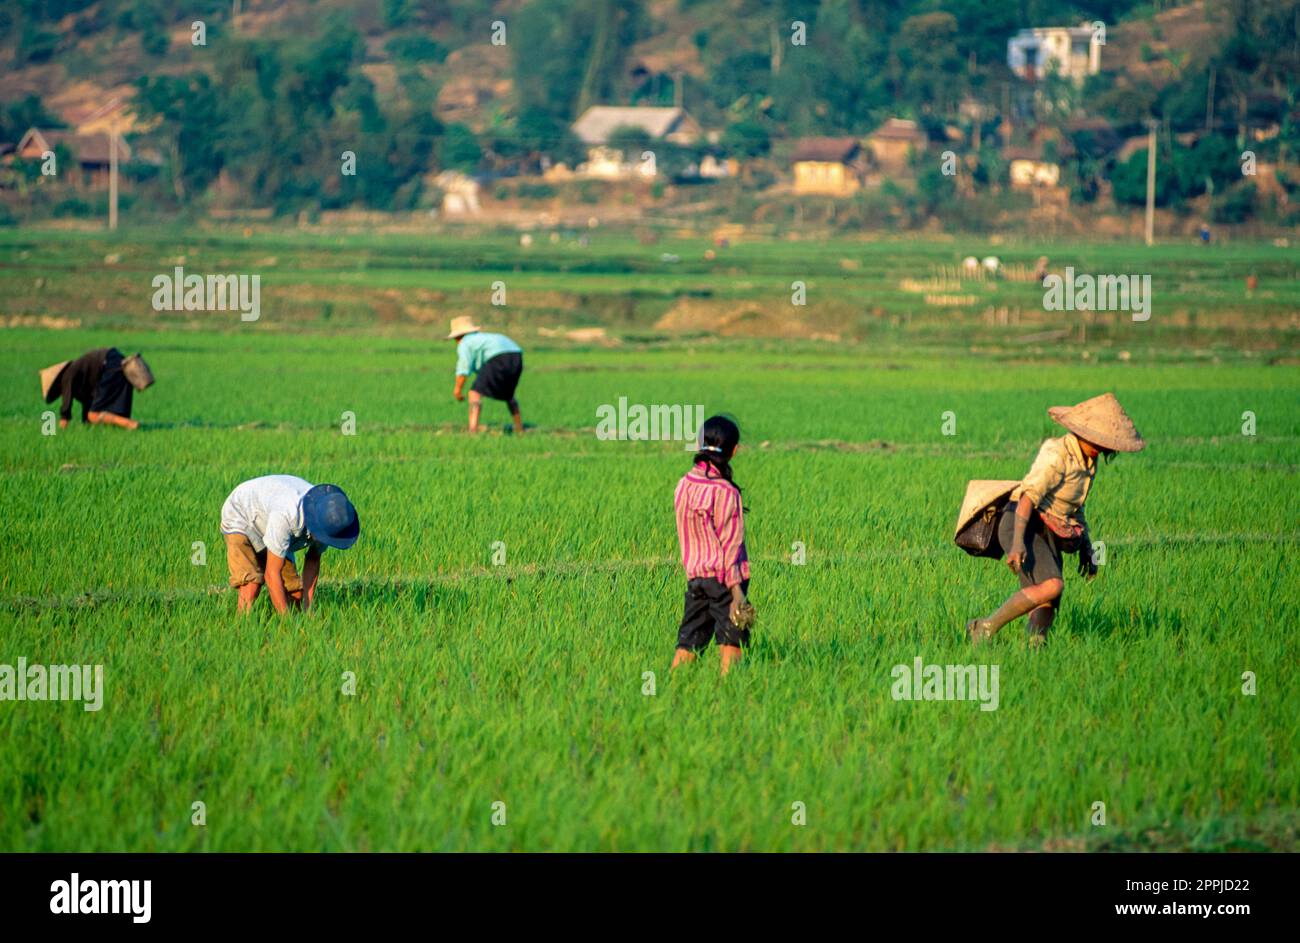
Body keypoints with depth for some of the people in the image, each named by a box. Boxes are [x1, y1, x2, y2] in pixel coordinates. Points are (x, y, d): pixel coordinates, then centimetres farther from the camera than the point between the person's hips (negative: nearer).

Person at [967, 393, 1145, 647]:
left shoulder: (1088, 461, 14)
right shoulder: (1057, 454, -15)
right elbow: (1028, 496, -24)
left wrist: (1086, 547, 24)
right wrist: (1018, 541, -34)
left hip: (1049, 536, 9)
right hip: (1024, 527, -9)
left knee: (1048, 608, -9)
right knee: (1052, 586, -28)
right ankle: (985, 628, -21)